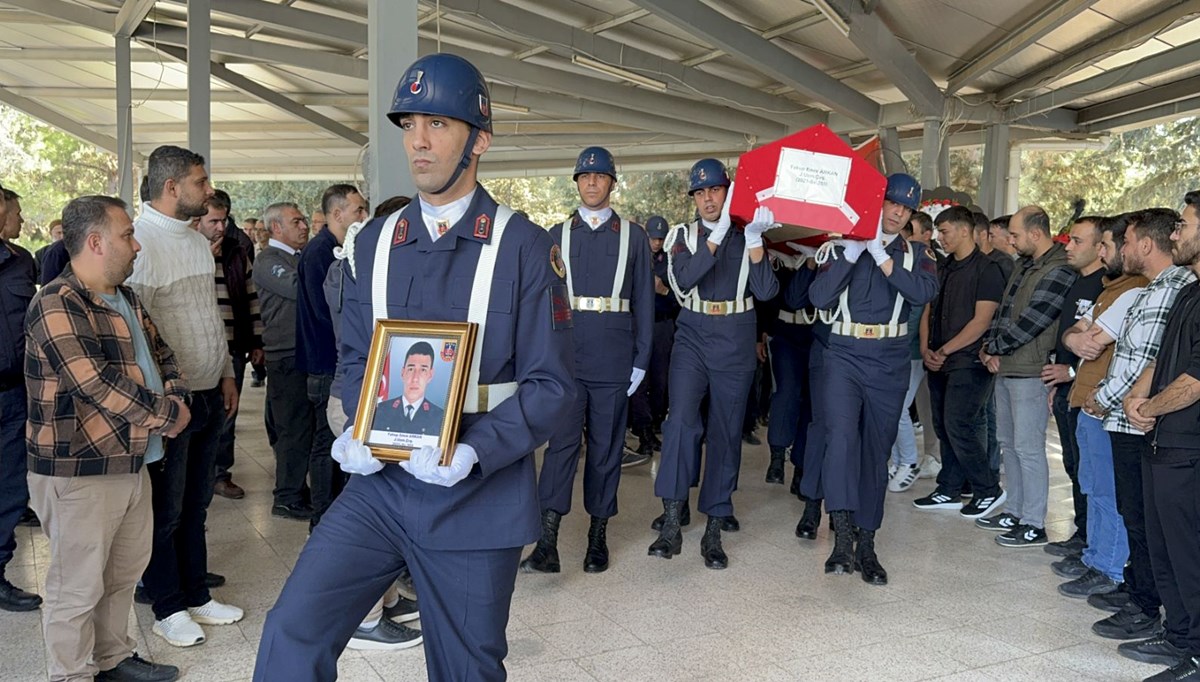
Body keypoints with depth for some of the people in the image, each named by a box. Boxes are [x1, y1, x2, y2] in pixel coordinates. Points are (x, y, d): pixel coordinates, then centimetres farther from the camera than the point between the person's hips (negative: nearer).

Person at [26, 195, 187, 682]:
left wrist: (177, 398, -2)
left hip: (133, 463, 9)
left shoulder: (126, 299, 12)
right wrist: (166, 414, -16)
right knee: (78, 585, 4)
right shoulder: (57, 305, -17)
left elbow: (161, 353, 19)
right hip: (78, 472, -9)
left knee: (125, 570, 20)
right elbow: (94, 383, -26)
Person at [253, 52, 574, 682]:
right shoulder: (375, 243, 6)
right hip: (380, 486, 3)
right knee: (291, 631, -7)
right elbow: (355, 358, 13)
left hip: (476, 500, -3)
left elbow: (551, 385, -9)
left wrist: (475, 451, -23)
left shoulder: (523, 247, -8)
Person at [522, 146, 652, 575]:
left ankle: (598, 536, 19)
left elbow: (644, 302, 6)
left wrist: (641, 360, 1)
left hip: (613, 359, 0)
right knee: (561, 441, -7)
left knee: (606, 445, 7)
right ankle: (547, 543, -8)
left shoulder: (633, 237, 7)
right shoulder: (557, 235, 9)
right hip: (565, 357, 0)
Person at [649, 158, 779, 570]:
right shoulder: (683, 236, 5)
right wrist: (719, 233, -21)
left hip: (735, 343, 1)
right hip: (692, 338, 0)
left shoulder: (749, 236, 5)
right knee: (681, 419, -18)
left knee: (726, 433, 4)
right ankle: (672, 524, -13)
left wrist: (754, 240, -18)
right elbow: (682, 280, -15)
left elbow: (766, 292, -7)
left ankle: (714, 532, 13)